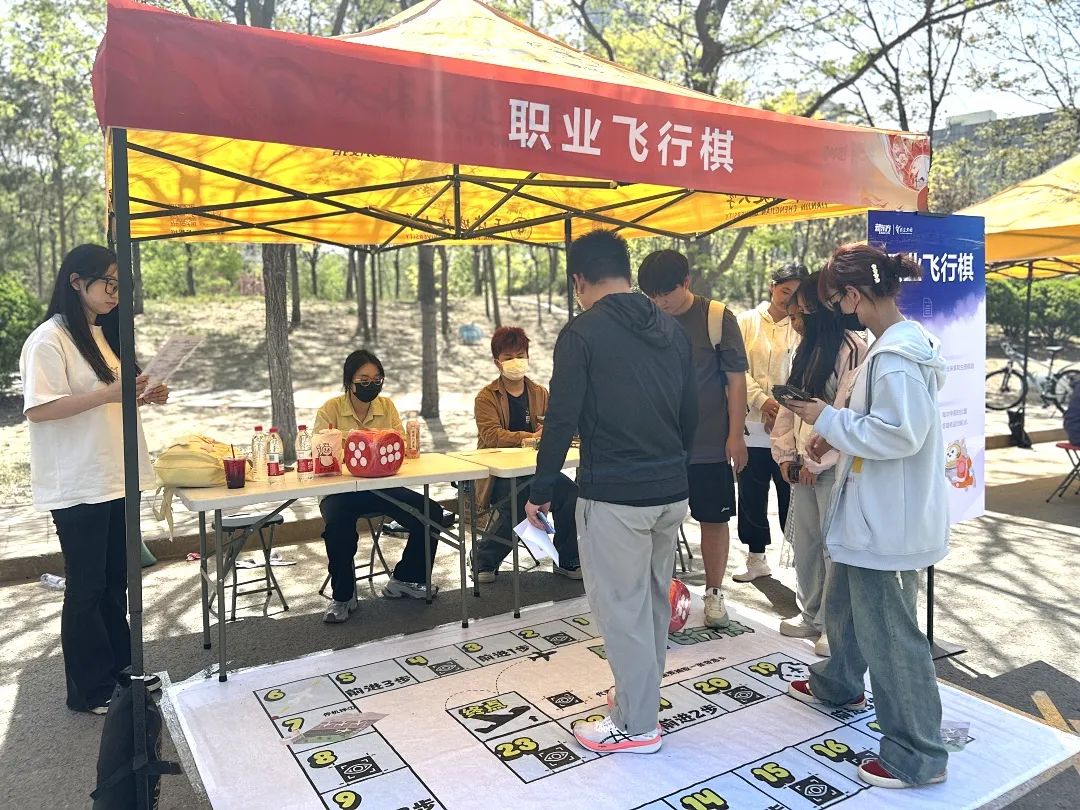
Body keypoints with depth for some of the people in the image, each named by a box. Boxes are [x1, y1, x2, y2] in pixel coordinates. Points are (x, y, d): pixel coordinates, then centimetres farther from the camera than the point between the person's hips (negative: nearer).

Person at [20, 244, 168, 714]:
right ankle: (90, 691, 17)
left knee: (115, 581, 16)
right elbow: (37, 410, -20)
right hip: (78, 487, -8)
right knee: (87, 588, 3)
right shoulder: (49, 339, -12)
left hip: (115, 480, 8)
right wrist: (109, 393, -26)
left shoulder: (104, 334, 14)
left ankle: (120, 670, 29)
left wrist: (144, 398, 4)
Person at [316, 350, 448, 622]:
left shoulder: (386, 406, 7)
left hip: (381, 487, 4)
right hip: (340, 490, -3)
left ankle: (405, 579, 9)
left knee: (431, 513, -14)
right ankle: (343, 596, -8)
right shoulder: (331, 409, -3)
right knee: (337, 524, -35)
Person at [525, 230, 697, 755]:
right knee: (653, 601, 20)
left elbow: (562, 420, -14)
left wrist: (540, 491, -5)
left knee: (622, 609, 5)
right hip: (672, 491, 8)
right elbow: (691, 412, 13)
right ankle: (639, 696, 36)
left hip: (613, 495, -7)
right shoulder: (672, 330, 8)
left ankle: (636, 726, 17)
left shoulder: (582, 333, -11)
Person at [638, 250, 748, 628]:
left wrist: (735, 434, -8)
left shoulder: (718, 318, -7)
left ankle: (713, 592, 25)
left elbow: (736, 380, -4)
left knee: (714, 519, 9)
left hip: (711, 444, -2)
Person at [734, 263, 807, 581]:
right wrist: (762, 400, -15)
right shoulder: (748, 322, 5)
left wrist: (786, 405, -19)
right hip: (753, 423, 2)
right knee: (751, 495, 11)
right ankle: (756, 557, 25)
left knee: (791, 494, 0)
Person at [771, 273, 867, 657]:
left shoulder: (852, 351, -14)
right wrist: (786, 456, 4)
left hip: (834, 467, -8)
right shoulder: (806, 351, 13)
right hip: (803, 467, 8)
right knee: (804, 542, 15)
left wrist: (815, 463, -13)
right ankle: (811, 614, 31)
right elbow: (788, 407, 13)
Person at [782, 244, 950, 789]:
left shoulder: (895, 356, -23)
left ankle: (917, 755, 17)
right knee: (843, 605, 27)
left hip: (888, 520, -11)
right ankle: (838, 685, 51)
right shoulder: (897, 343, 9)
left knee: (889, 631, 2)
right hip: (872, 512, 11)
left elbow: (900, 435, -27)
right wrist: (835, 435, 8)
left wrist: (828, 419, -18)